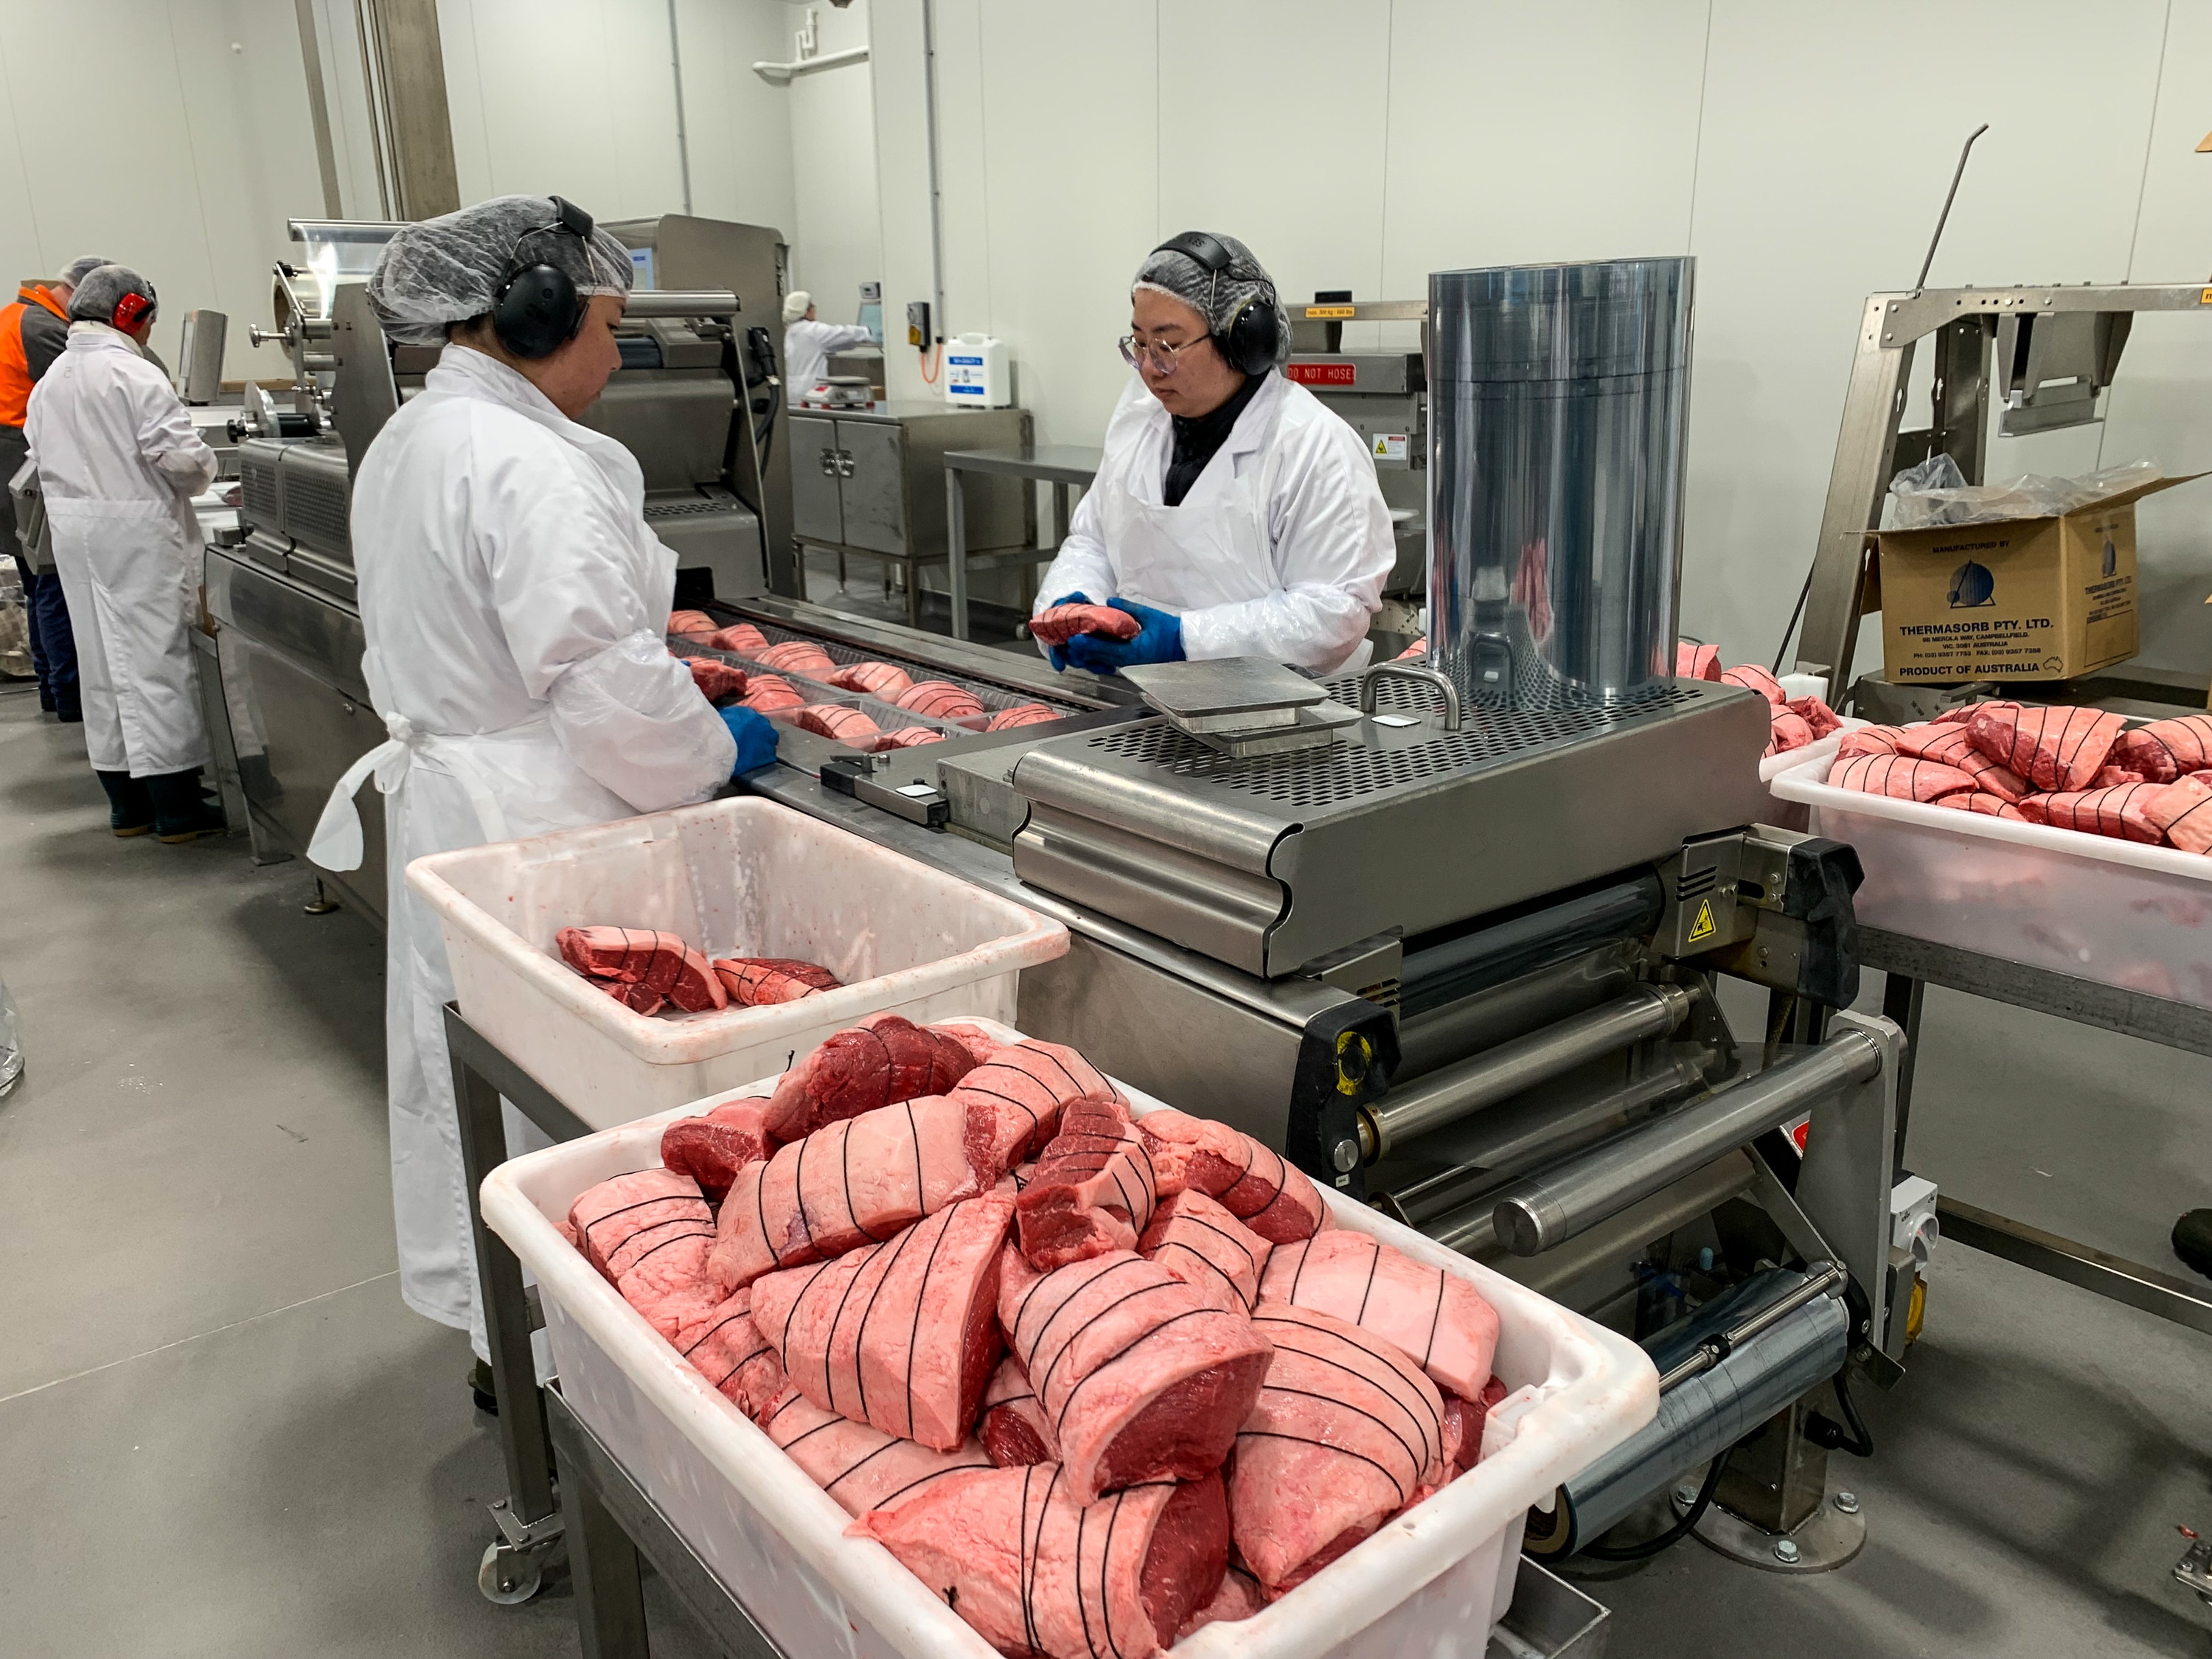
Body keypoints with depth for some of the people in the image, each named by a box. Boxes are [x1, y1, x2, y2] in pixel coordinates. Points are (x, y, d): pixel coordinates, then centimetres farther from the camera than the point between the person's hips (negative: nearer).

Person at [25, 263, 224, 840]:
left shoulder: (49, 382, 11)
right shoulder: (136, 376, -13)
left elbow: (44, 459, 12)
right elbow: (182, 456, -17)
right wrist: (201, 473, 2)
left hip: (73, 534, 7)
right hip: (137, 534, -7)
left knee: (101, 662, 12)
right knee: (155, 659, -3)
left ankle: (127, 803, 19)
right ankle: (176, 807, -1)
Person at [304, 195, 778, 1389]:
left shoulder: (408, 440, 11)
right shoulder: (529, 466, -21)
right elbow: (604, 685, -26)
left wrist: (674, 696, 18)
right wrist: (716, 750, -8)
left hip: (438, 794, 10)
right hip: (536, 831, -10)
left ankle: (492, 1324, 38)